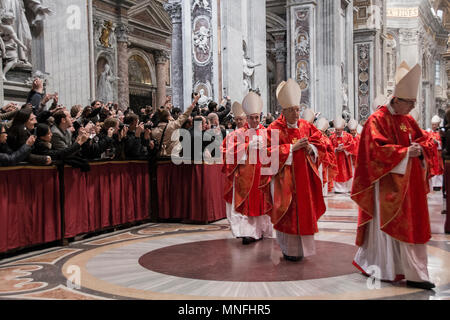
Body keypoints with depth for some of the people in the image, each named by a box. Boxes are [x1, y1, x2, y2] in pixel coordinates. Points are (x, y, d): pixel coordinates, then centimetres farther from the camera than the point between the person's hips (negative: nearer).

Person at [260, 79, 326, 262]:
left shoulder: (306, 127, 7)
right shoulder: (275, 129, -7)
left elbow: (320, 146, 11)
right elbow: (270, 152, -15)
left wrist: (310, 148, -11)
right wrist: (292, 147, -19)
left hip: (304, 177, 5)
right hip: (285, 178, -4)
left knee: (304, 211, 8)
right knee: (288, 214, -2)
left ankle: (302, 246, 22)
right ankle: (289, 249, 10)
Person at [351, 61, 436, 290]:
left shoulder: (409, 121, 13)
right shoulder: (377, 120, -11)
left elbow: (425, 141, 14)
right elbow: (378, 148, -20)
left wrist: (420, 148, -8)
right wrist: (406, 151, -23)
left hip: (409, 182, 8)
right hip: (388, 183, -8)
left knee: (412, 225, 10)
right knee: (389, 224, -2)